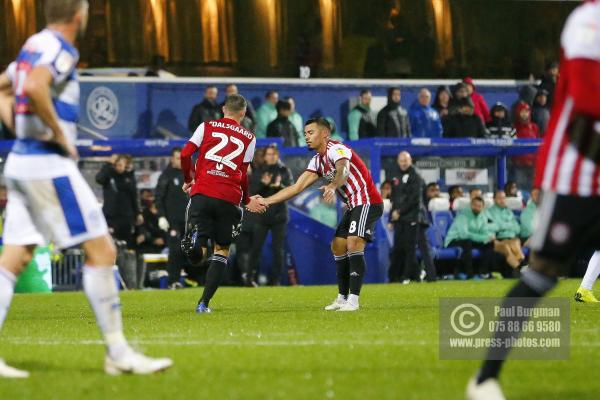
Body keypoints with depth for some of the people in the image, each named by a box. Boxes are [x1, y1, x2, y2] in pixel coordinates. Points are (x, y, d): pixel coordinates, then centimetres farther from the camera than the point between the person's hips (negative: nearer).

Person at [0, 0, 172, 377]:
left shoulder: (34, 46, 16)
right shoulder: (59, 49, -12)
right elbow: (34, 88, -30)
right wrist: (59, 134, -19)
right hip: (49, 165, -9)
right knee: (101, 250, -4)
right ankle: (119, 354, -3)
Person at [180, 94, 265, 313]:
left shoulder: (207, 127, 11)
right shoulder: (248, 137, 12)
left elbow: (185, 154, 3)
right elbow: (243, 174, 12)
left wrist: (188, 180, 20)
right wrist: (247, 200, 28)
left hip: (202, 194, 0)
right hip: (229, 199, 0)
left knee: (196, 253, -1)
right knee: (221, 250, 14)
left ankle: (195, 241, -38)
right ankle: (204, 302, 4)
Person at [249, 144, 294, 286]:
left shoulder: (285, 171, 5)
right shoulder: (258, 172, 6)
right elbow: (252, 192, -2)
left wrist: (280, 186, -27)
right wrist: (263, 184, -20)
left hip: (279, 215, 0)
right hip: (262, 215, 0)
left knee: (277, 248, 1)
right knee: (256, 247, -7)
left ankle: (276, 278, 7)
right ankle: (249, 277, -5)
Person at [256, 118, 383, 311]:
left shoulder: (336, 149, -17)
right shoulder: (318, 161, 12)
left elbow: (343, 170, -39)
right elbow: (296, 187, 12)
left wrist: (332, 186, -61)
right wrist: (266, 201, 5)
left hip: (367, 202, -10)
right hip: (353, 206, 10)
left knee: (354, 244, -22)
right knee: (338, 246, 12)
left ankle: (353, 299, -24)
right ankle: (342, 297, 20)